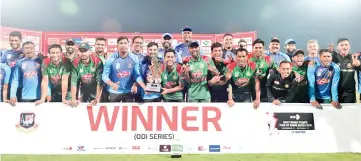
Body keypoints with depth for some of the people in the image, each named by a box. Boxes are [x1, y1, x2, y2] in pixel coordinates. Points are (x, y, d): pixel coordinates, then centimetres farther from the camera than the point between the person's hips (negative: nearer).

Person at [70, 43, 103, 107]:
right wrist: (73, 99, -25)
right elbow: (73, 81, -19)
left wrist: (97, 99, -30)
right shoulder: (76, 63, -16)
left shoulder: (97, 62, -23)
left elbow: (100, 81, -25)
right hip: (83, 91, 2)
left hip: (95, 90, -2)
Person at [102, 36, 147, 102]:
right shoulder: (111, 59, -10)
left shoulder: (134, 58, -5)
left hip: (128, 92, 2)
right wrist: (111, 84, -30)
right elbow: (105, 75, -10)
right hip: (114, 92, -1)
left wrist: (145, 88, -17)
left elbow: (137, 75, -2)